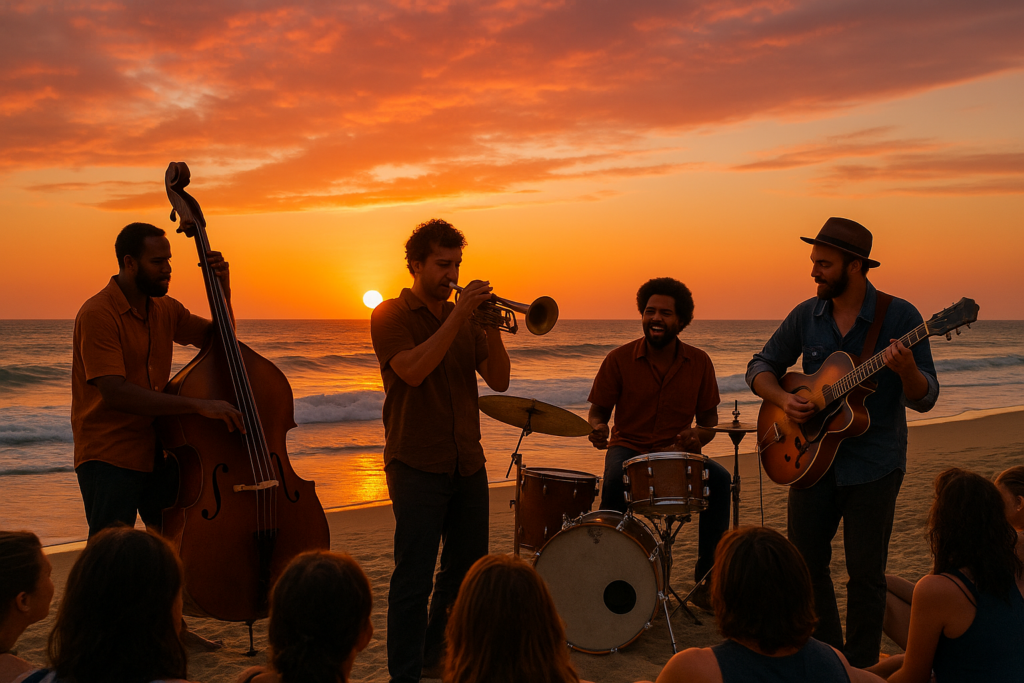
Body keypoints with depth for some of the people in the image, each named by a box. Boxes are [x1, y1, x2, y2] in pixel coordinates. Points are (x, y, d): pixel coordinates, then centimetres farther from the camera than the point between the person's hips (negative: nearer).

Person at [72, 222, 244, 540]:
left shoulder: (166, 309, 9)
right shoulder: (97, 314, -15)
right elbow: (115, 392, -26)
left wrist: (223, 288, 1)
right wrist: (198, 405, -32)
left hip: (157, 452, 7)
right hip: (109, 457, -6)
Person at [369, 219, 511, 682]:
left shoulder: (464, 318, 14)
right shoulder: (391, 315, -2)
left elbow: (498, 381, 6)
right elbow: (413, 370, -20)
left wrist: (491, 328, -9)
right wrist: (458, 316, -20)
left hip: (467, 462, 6)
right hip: (418, 465, -6)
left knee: (468, 568, 13)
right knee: (414, 578, -7)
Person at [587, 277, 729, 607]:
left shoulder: (699, 363, 1)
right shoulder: (619, 360, -5)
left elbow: (709, 419, 6)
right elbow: (598, 411, 1)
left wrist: (698, 435, -18)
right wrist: (598, 427, -24)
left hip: (677, 451, 2)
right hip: (628, 448, -2)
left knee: (720, 479, -26)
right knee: (615, 480, -36)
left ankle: (707, 580, -15)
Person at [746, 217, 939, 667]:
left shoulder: (899, 316, -10)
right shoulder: (807, 315, 1)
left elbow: (925, 399, -10)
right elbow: (760, 367, 8)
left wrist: (906, 370, -31)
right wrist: (782, 398, -12)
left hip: (873, 465, -4)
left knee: (865, 574, 4)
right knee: (805, 562, 11)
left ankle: (860, 668, 22)